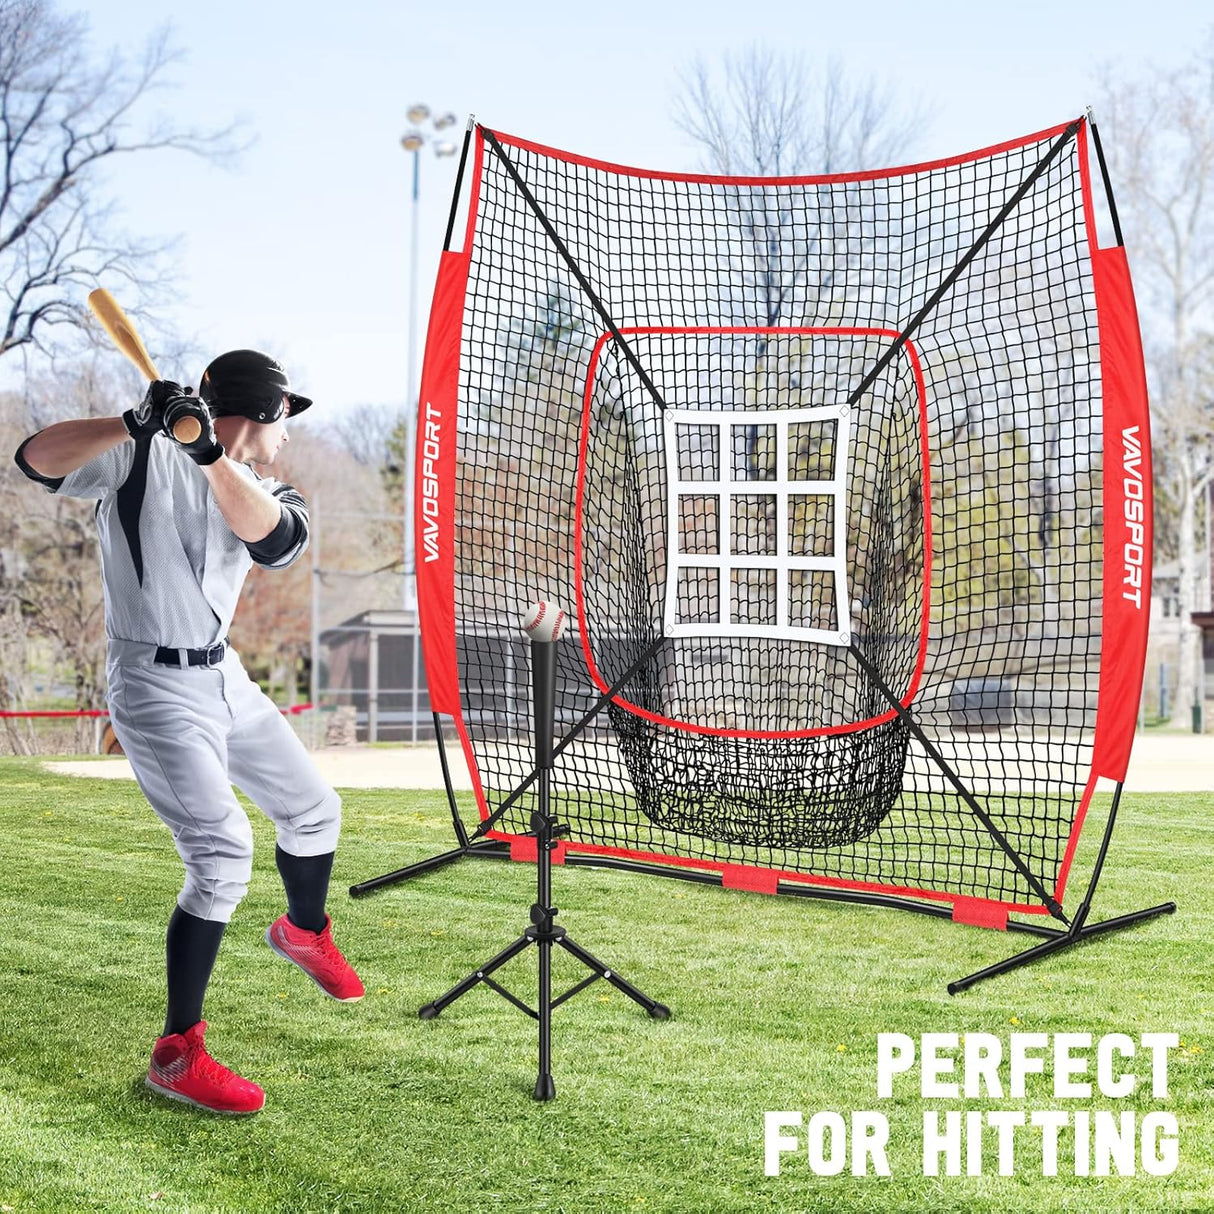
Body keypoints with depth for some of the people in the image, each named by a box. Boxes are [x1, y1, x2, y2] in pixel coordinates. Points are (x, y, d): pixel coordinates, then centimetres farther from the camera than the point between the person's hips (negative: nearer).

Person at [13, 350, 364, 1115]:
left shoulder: (255, 487, 6)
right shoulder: (147, 455, -11)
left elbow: (275, 540, -19)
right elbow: (38, 459, -25)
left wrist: (212, 456, -33)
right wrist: (133, 424, -39)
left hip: (224, 678, 8)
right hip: (156, 687, -8)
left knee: (314, 811, 19)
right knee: (223, 854, -19)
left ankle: (304, 933, 50)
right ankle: (178, 1055, -13)